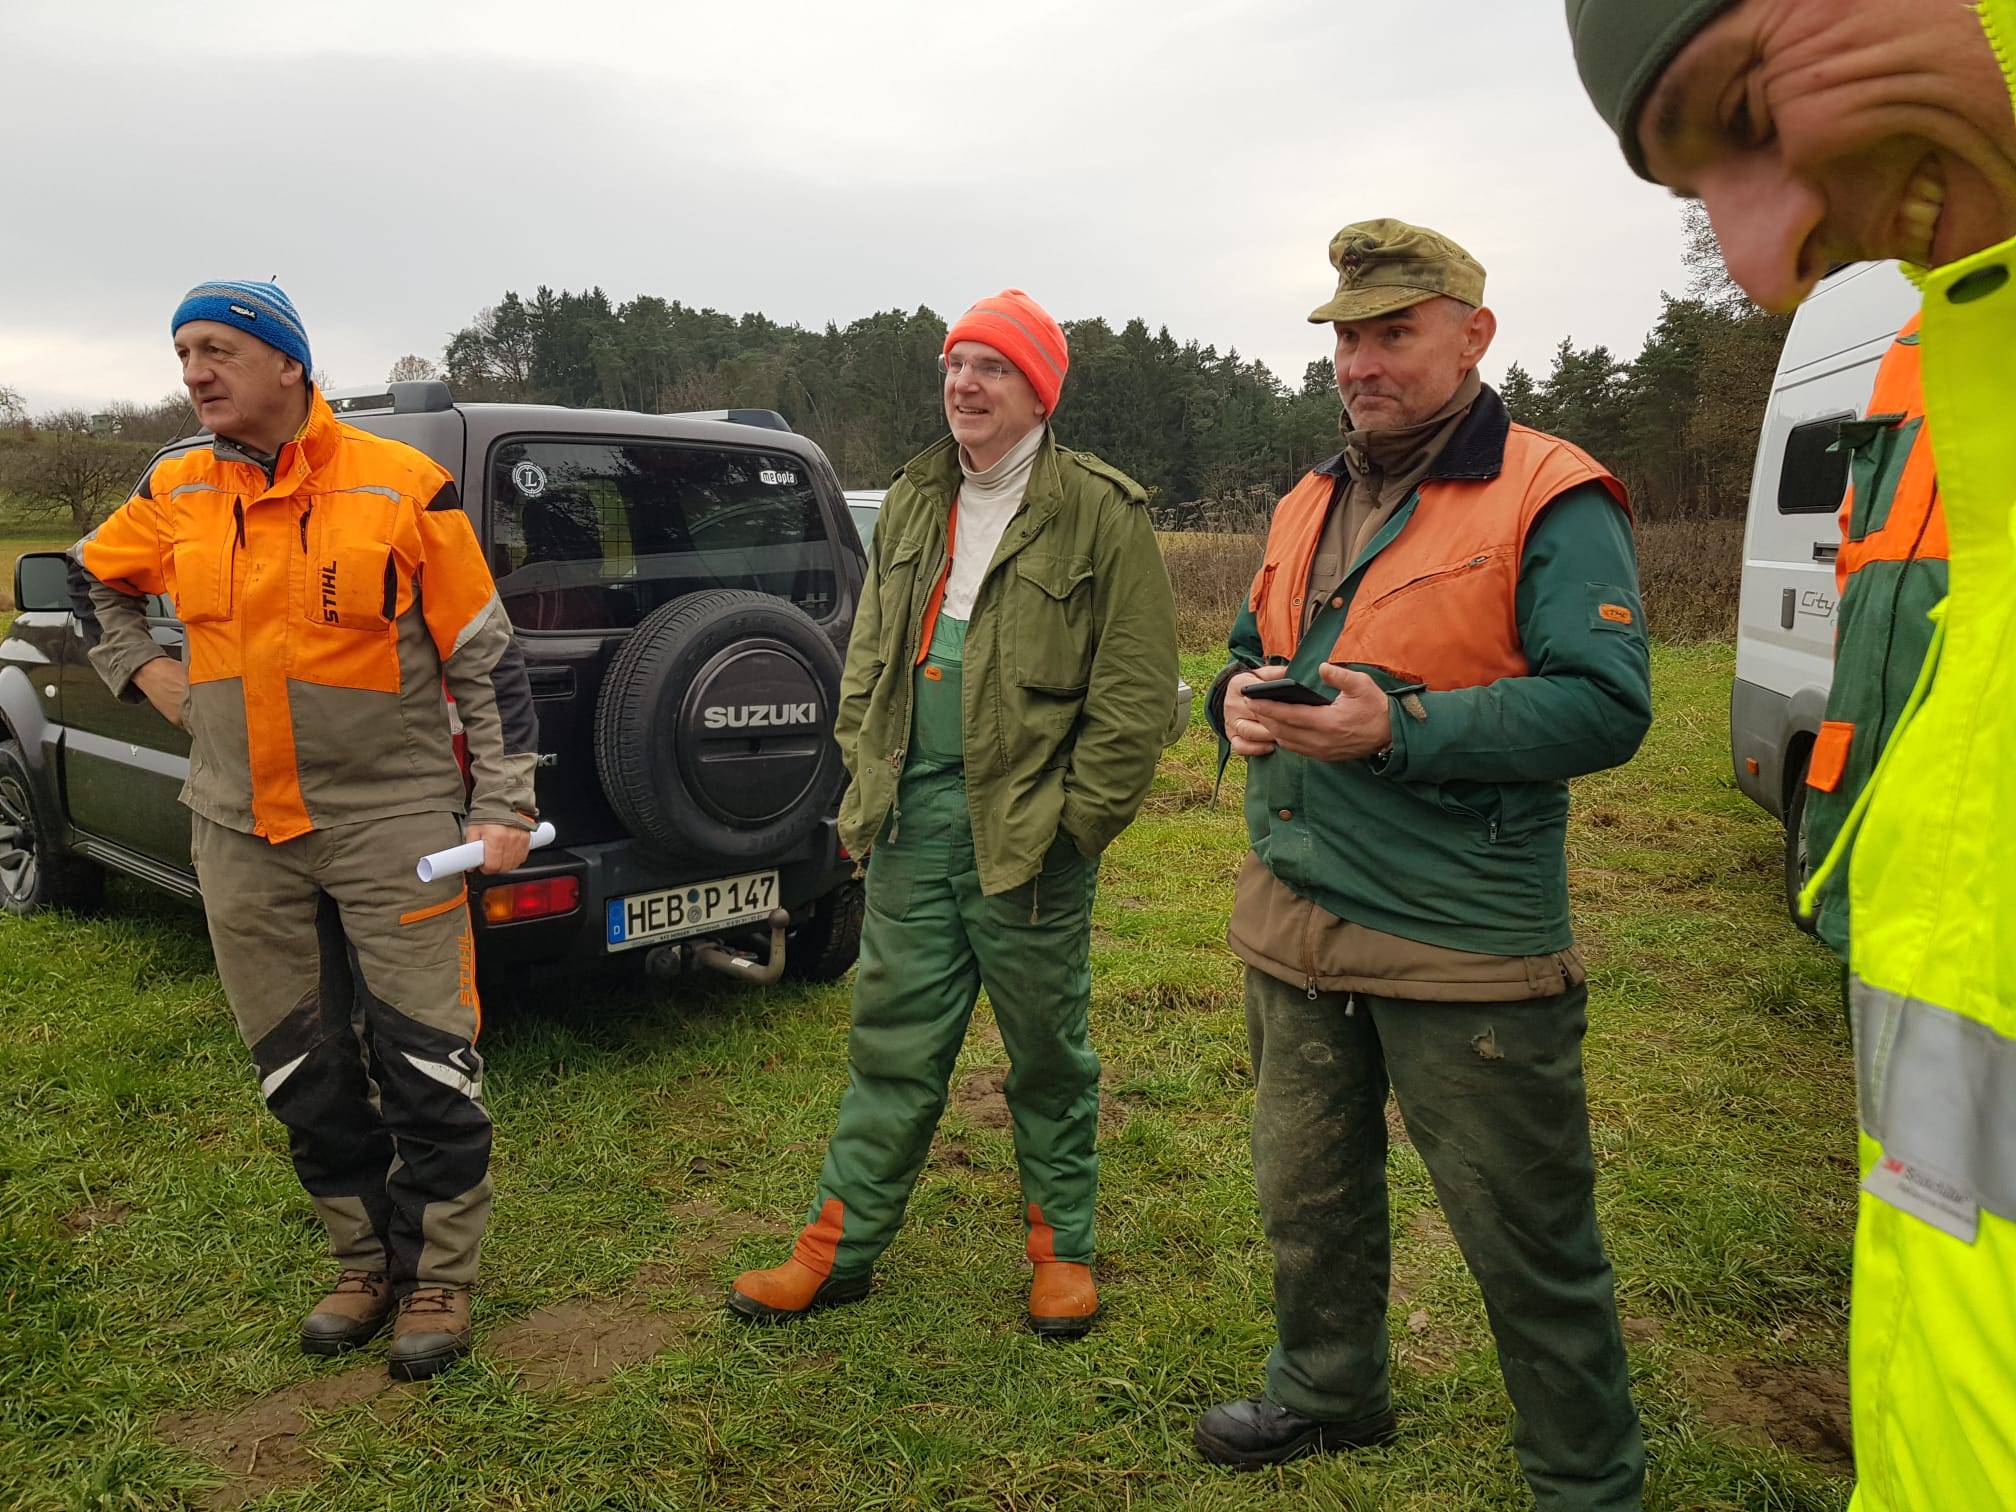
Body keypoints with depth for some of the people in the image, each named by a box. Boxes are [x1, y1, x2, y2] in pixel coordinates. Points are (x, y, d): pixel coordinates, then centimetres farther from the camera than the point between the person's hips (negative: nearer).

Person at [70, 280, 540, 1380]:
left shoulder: (402, 486, -7)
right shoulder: (175, 495, 6)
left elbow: (484, 655, -4)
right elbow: (94, 580, 28)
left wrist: (505, 803, -7)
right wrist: (142, 673, 12)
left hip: (390, 821, -5)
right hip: (241, 835, 5)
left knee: (424, 1064, -1)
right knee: (301, 1071, 13)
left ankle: (437, 1279, 17)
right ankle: (366, 1265, 30)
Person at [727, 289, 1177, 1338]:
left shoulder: (1102, 514, -6)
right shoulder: (912, 504, 12)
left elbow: (1134, 693, -9)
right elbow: (868, 655, 18)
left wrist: (1074, 822, -11)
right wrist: (865, 784, 10)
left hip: (1025, 832, -4)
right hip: (912, 820, 5)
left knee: (1048, 1055, 11)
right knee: (891, 1047, 13)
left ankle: (1062, 1248, 29)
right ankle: (837, 1248, 25)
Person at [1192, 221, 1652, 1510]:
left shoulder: (1551, 501, -10)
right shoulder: (1311, 505, 13)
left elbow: (1606, 705, -19)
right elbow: (1255, 649, 23)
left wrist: (1396, 728, -27)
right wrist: (1240, 697, -2)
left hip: (1464, 947, -7)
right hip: (1296, 923, 7)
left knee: (1528, 1235, 7)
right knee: (1309, 1195, 22)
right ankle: (1330, 1390, 45)